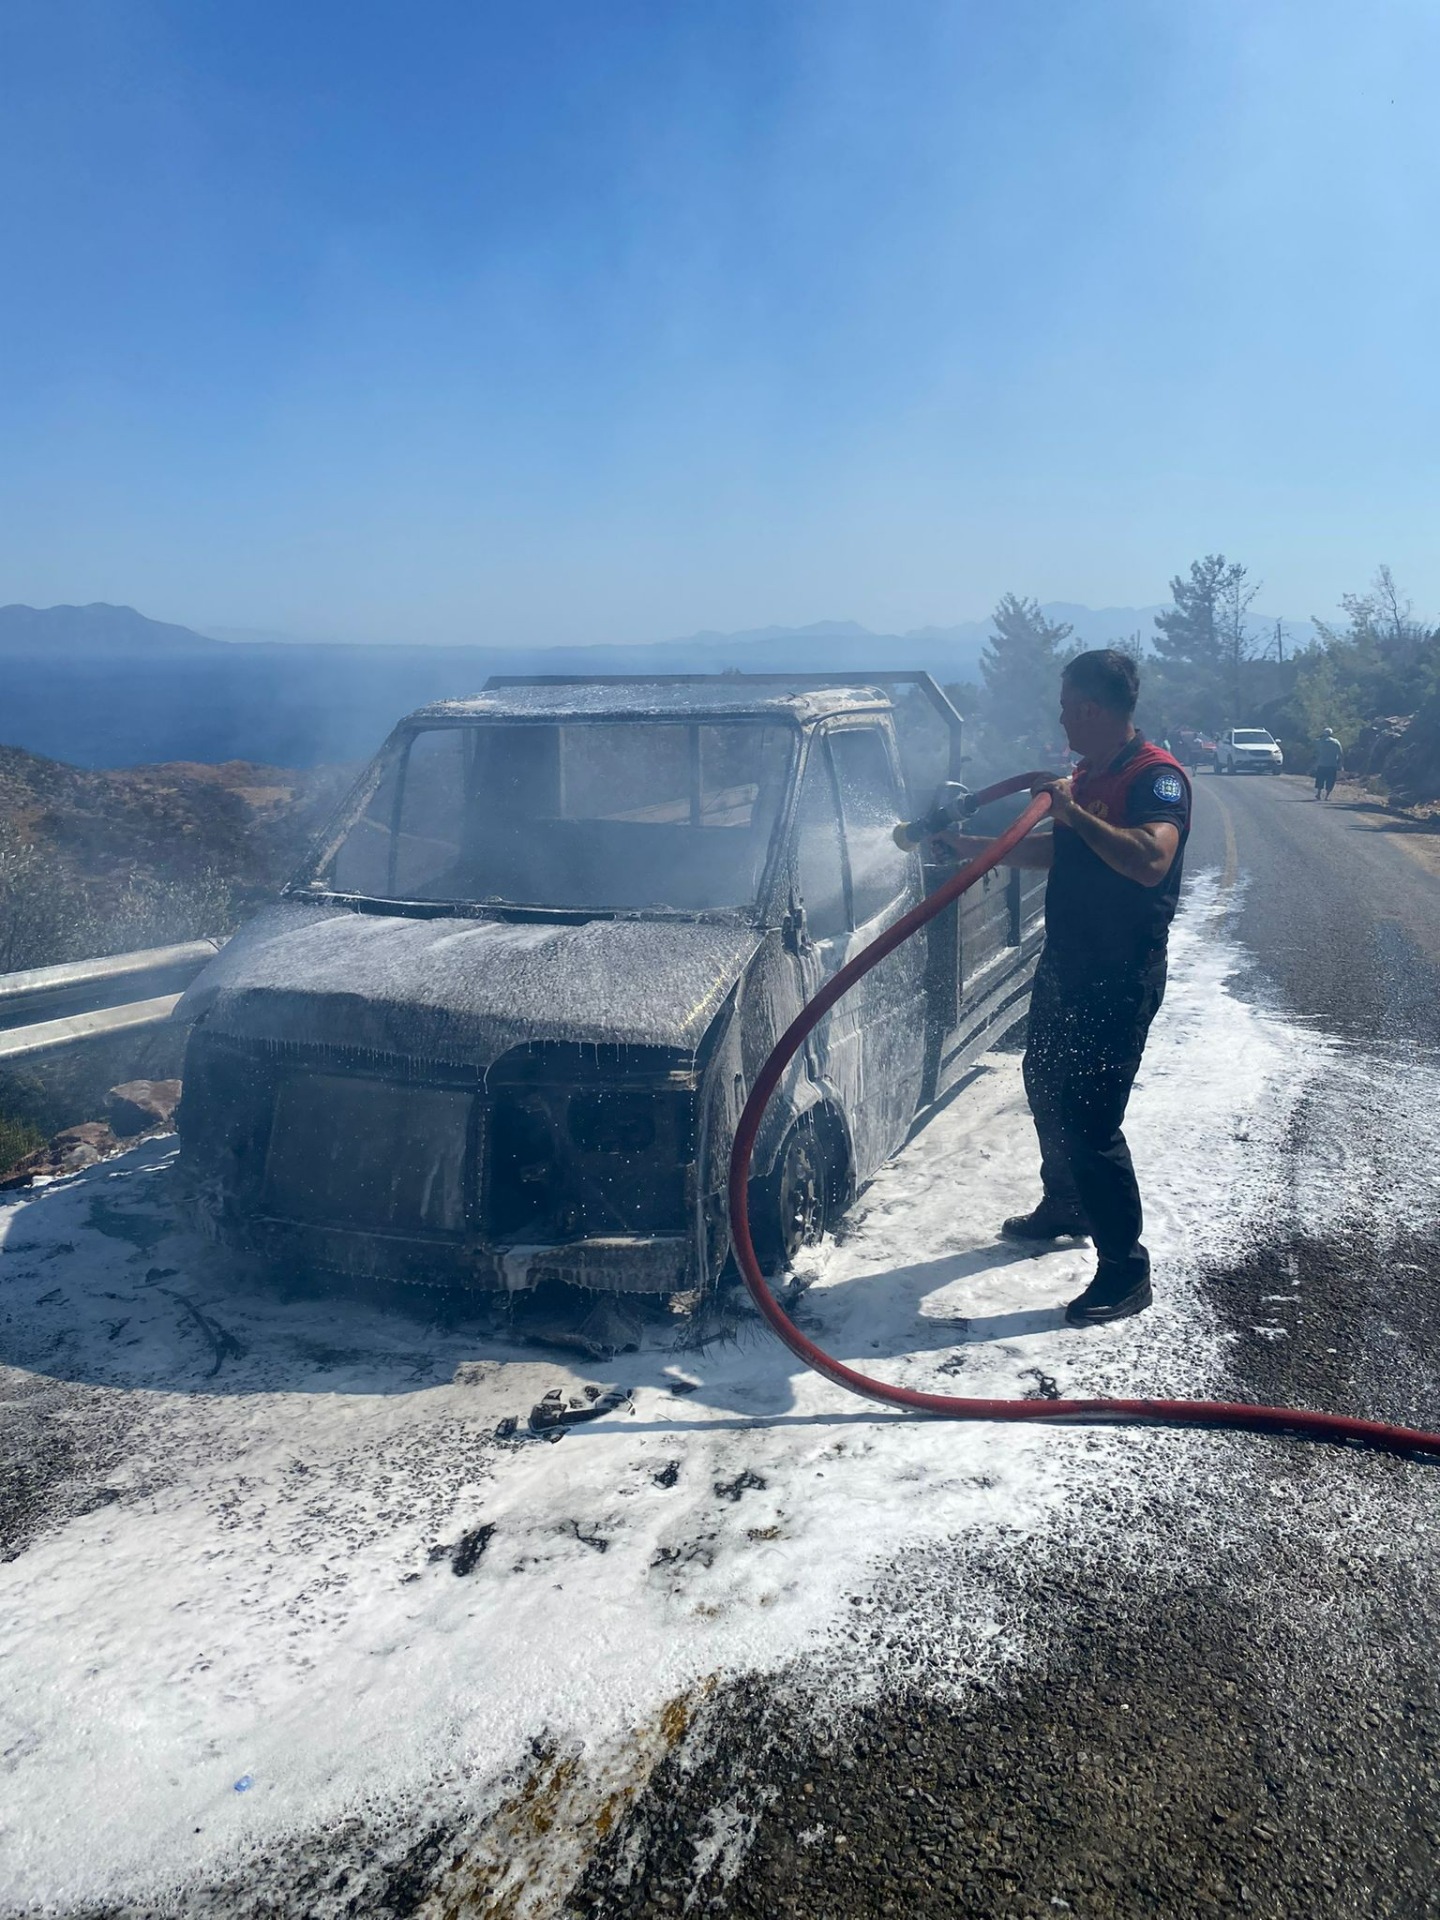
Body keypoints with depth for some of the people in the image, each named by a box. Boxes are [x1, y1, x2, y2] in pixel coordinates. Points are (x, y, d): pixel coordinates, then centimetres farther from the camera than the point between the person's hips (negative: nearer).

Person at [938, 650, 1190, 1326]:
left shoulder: (1156, 776, -18)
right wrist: (968, 845, 27)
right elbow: (1052, 851, 27)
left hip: (1119, 979, -10)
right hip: (1063, 965, 10)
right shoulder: (1087, 775, 12)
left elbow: (1151, 859, -36)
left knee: (1090, 1119, -9)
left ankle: (1125, 1272, 3)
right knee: (1046, 1089, 21)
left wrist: (1075, 811, -35)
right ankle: (1062, 1208, 43)